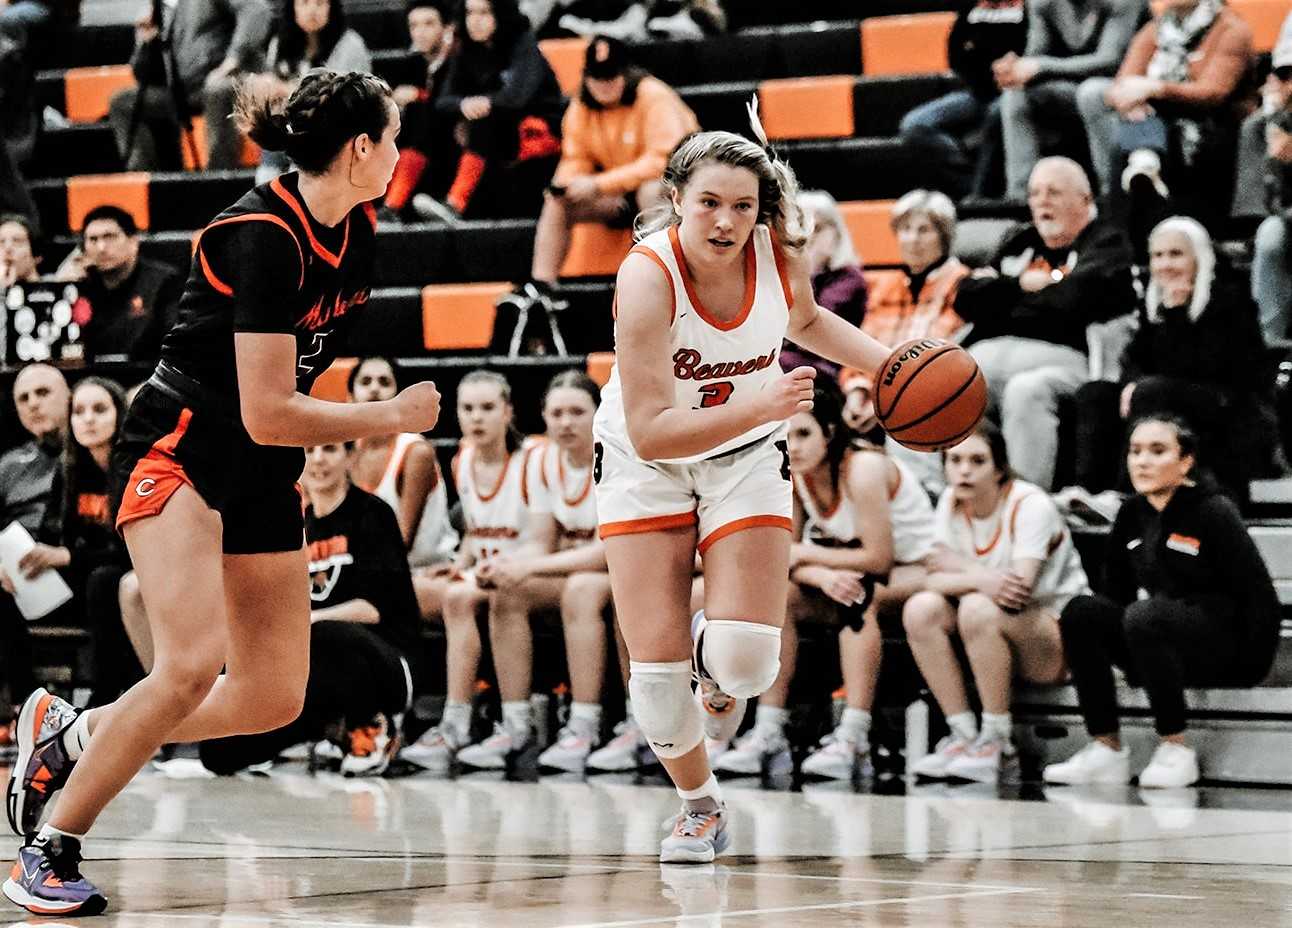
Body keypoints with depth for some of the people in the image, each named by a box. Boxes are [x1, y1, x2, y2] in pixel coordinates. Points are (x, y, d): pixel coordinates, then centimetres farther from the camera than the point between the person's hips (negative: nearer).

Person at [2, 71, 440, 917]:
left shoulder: (357, 231, 3)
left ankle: (71, 734, 20)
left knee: (274, 699, 3)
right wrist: (393, 418, -14)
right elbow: (265, 414, -24)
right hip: (177, 453, -8)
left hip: (263, 475, 9)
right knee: (192, 665, -26)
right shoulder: (264, 235, -22)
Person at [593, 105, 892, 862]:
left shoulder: (781, 253, -17)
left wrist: (886, 361, -3)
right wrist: (760, 405, -44)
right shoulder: (648, 277, -30)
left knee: (747, 656, -16)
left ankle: (720, 674, 24)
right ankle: (701, 806, 22)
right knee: (655, 664, -7)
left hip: (747, 459, 2)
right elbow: (650, 434, -33)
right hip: (645, 465, -2)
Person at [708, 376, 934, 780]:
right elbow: (786, 553, -8)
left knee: (860, 595, -35)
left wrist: (805, 555, -21)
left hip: (916, 572, -6)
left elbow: (878, 558, -28)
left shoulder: (863, 468, -27)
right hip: (852, 579, 6)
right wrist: (823, 576, -29)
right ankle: (768, 730, -16)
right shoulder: (792, 473, -7)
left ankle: (852, 738, -38)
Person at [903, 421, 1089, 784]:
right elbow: (933, 579, -9)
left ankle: (997, 743, -22)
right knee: (921, 609, -18)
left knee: (977, 609, -34)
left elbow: (1020, 587, -28)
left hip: (1058, 635, -6)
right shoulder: (951, 503, 2)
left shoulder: (1030, 505, -16)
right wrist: (980, 579, -28)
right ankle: (964, 736, -15)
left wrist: (957, 571, -19)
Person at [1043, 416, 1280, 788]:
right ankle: (1106, 751, -17)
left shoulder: (1214, 513, -12)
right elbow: (1114, 590, 14)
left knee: (1144, 616, -33)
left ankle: (1176, 750, -23)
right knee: (1080, 612, -15)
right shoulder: (1133, 514, 7)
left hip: (1224, 651, -7)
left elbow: (1260, 596, -12)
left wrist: (1249, 663, -16)